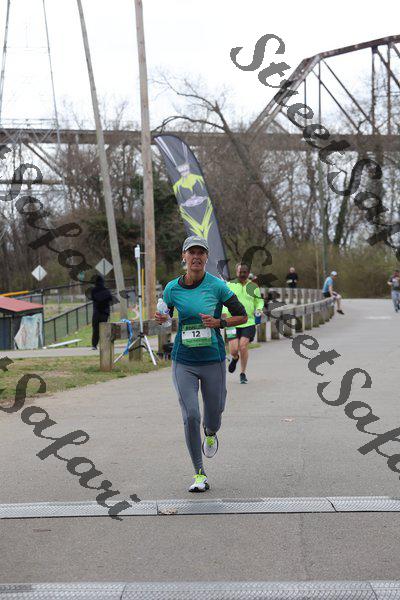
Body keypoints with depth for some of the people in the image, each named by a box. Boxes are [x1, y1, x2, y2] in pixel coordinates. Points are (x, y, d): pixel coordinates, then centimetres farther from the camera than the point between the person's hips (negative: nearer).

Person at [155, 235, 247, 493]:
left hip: (213, 360, -1)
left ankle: (211, 434, 49)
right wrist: (161, 319, -7)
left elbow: (242, 316, 1)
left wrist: (219, 322, -16)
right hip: (183, 362, 1)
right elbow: (165, 316, 17)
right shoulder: (172, 288, 0)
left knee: (213, 418, 8)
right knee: (190, 416, -10)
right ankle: (200, 474, 3)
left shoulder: (217, 286, -6)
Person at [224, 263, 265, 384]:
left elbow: (259, 301, 18)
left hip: (248, 322, 0)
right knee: (233, 349, -5)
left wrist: (259, 309, -4)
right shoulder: (230, 285, 4)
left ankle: (243, 373, 9)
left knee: (243, 346, -11)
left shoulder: (253, 287, 7)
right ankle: (235, 358, 35)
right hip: (232, 322, 0)